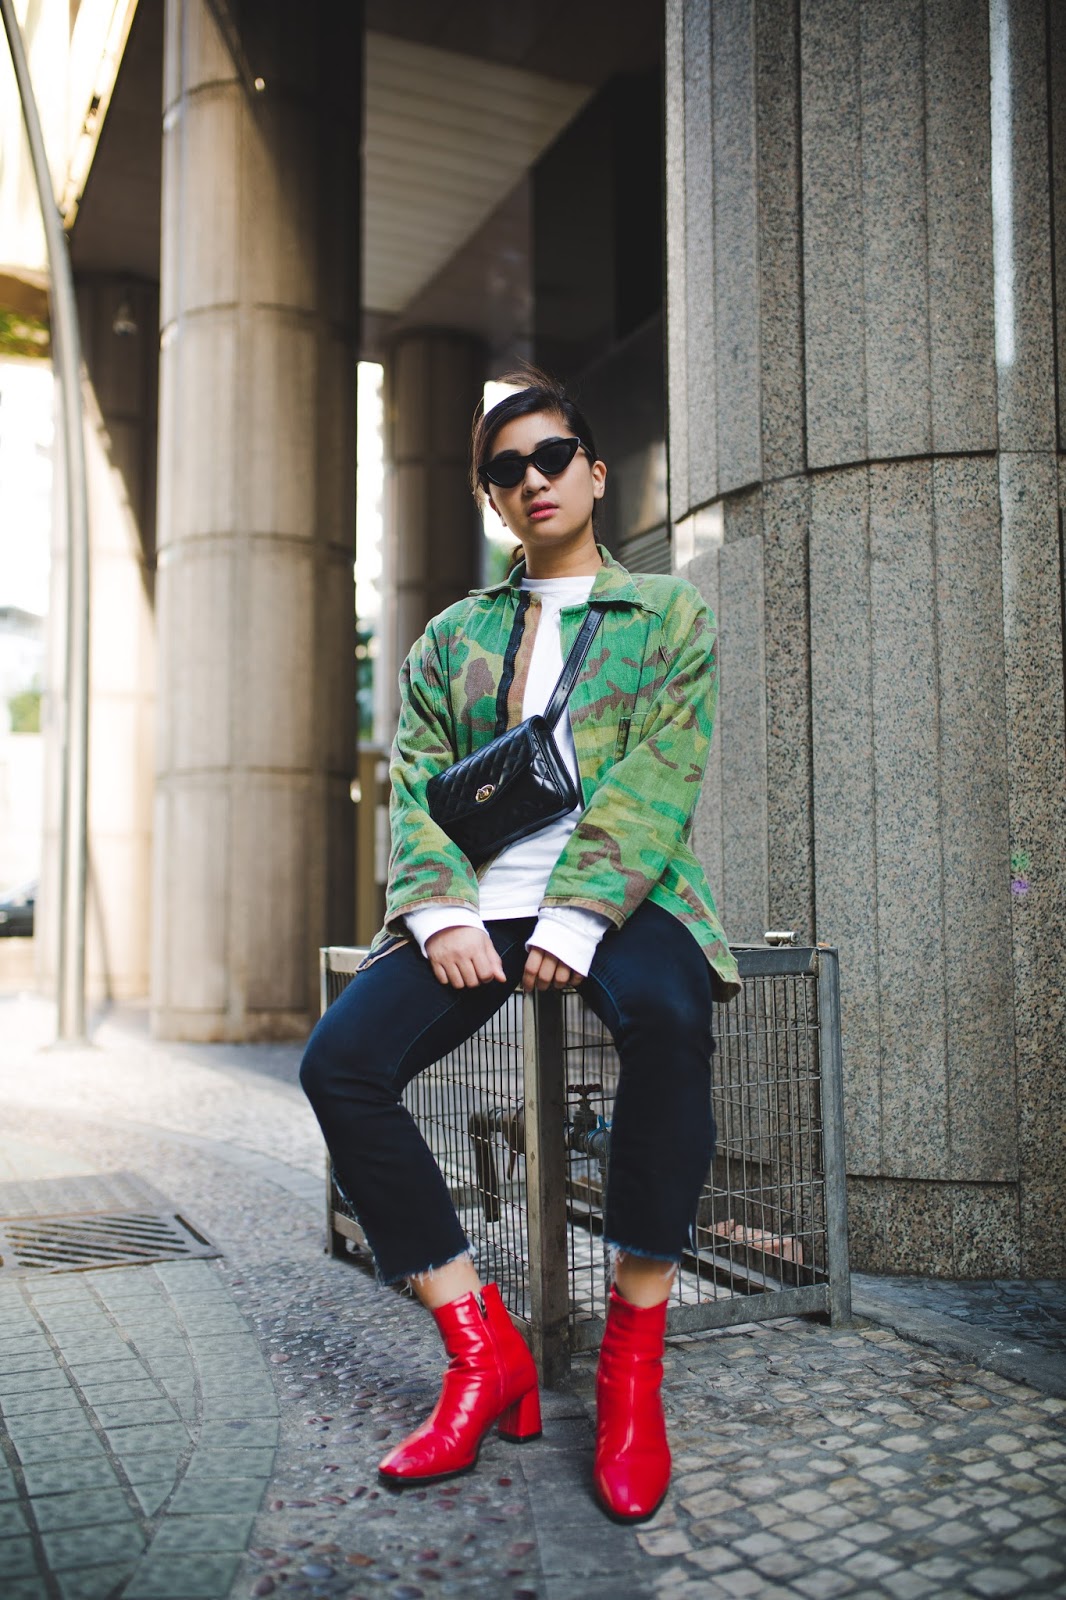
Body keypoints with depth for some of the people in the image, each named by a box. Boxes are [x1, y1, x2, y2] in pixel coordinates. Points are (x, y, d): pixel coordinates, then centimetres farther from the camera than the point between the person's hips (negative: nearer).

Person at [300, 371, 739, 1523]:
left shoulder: (668, 615, 11)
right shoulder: (451, 636, 19)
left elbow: (656, 784, -3)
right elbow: (416, 785, 8)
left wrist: (575, 921, -18)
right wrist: (442, 915, -11)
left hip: (615, 895, -3)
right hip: (476, 901, 3)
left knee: (667, 1017, -37)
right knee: (339, 1062, -22)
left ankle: (633, 1357, -19)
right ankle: (482, 1354, -10)